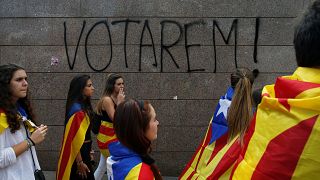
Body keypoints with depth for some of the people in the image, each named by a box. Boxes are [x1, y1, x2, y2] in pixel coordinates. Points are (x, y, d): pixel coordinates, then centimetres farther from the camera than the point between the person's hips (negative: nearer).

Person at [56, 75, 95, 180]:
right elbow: (75, 138, -22)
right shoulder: (77, 110, -20)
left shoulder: (84, 106, 8)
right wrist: (80, 162, -21)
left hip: (84, 152, 9)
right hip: (78, 155, -9)